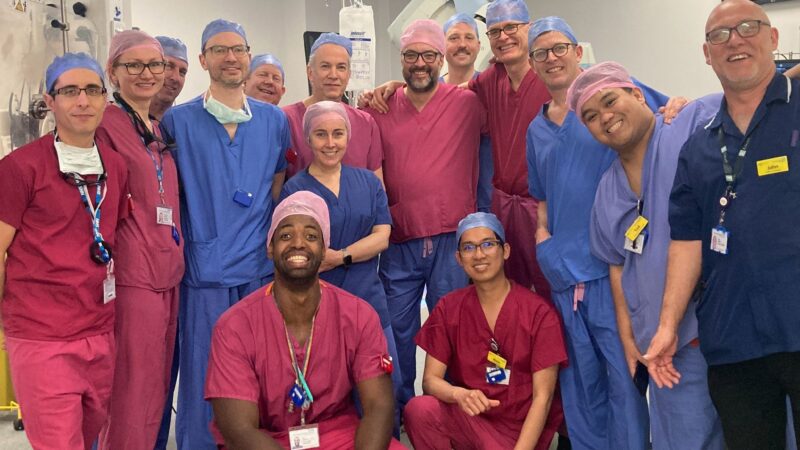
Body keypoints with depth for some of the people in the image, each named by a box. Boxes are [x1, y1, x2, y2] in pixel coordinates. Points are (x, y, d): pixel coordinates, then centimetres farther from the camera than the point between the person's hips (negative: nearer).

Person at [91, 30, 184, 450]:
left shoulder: (159, 130, 16)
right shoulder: (105, 124, -7)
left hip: (168, 273, 8)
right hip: (132, 274, -8)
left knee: (156, 389, 15)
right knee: (133, 396, -1)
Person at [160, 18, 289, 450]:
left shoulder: (275, 120, 9)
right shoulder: (178, 120, 2)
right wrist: (179, 250, 0)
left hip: (260, 268, 2)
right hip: (203, 270, -2)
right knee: (201, 378, 3)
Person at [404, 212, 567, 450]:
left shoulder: (539, 312, -9)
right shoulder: (448, 308, -1)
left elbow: (543, 397, -11)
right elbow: (431, 379, -6)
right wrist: (460, 395, -28)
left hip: (521, 428, -2)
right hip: (467, 419, 3)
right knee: (418, 409, -26)